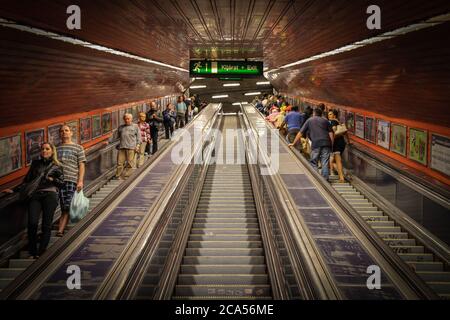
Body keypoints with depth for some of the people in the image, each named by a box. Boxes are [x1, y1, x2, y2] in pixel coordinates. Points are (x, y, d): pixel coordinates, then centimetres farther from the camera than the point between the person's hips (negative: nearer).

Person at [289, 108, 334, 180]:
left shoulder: (309, 121, 13)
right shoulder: (325, 120, 17)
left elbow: (300, 133, 10)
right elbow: (331, 133, 9)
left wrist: (294, 143, 14)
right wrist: (331, 144, 13)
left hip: (316, 143, -2)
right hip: (326, 143, 2)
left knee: (314, 163, 6)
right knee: (325, 162, 4)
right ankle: (325, 179, 2)